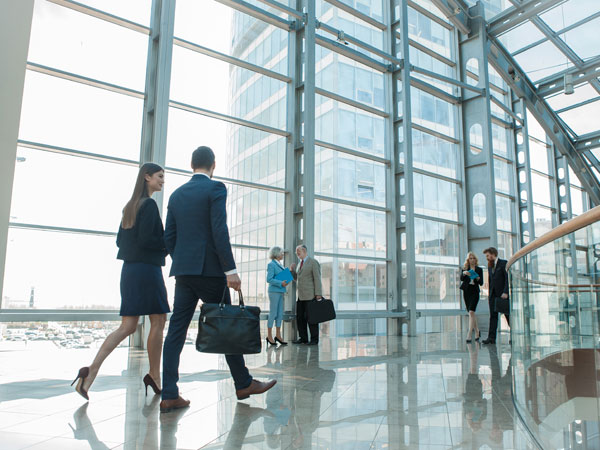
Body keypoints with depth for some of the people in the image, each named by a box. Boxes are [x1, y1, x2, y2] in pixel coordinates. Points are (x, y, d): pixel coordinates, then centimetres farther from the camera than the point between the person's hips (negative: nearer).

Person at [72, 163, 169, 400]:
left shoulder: (130, 206, 17)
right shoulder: (149, 204, -10)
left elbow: (120, 240, 18)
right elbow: (145, 239, -19)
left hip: (129, 269, 9)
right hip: (146, 270, -9)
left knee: (127, 326, 7)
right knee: (158, 321, 4)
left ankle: (91, 370, -4)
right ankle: (154, 376, 13)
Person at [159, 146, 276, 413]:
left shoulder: (177, 195, 14)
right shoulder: (216, 188, -5)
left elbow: (169, 237, 13)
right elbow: (219, 231, -15)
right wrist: (230, 270, -16)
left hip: (183, 270, 6)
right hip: (209, 269, -6)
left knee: (177, 329, 5)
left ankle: (169, 396, 5)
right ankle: (243, 384, 18)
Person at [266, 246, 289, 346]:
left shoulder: (279, 265, 18)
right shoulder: (271, 264, -8)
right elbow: (269, 279, -16)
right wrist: (281, 283, -21)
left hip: (280, 292, 8)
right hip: (274, 291, -8)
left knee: (280, 314, 7)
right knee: (273, 314, -5)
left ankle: (278, 335, 12)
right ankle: (269, 336, 2)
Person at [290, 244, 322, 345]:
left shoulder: (313, 262, -5)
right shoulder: (300, 264, 19)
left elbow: (317, 279, -11)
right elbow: (297, 279, 22)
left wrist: (318, 294, -17)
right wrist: (292, 270, 5)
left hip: (311, 295, -7)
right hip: (301, 296, 7)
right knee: (300, 317, 6)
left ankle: (314, 339, 5)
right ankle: (303, 338, 16)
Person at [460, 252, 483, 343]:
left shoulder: (479, 269, 7)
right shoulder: (465, 268, 9)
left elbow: (481, 283, 3)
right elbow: (461, 278, -7)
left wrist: (478, 278, -17)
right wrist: (464, 273, -27)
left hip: (475, 291, -2)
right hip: (466, 291, 2)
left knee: (471, 312, -17)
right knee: (471, 313, 9)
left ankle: (469, 335, -20)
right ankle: (477, 331, 28)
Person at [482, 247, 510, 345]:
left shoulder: (504, 263, -4)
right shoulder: (490, 266, 16)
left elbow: (508, 278, -11)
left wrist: (505, 292, -19)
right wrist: (489, 295, 13)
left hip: (502, 294, -6)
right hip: (493, 294, 6)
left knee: (508, 315, 4)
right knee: (493, 316, 0)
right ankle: (491, 338, -3)